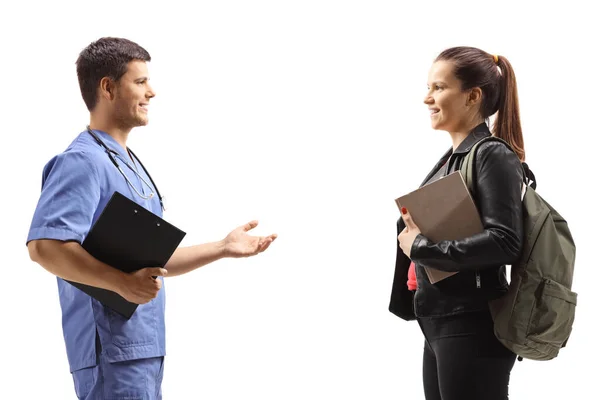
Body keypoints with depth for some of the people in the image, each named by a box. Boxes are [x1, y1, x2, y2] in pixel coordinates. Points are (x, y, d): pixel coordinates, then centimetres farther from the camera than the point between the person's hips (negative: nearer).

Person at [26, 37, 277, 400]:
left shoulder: (129, 165, 20)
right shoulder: (83, 161, -13)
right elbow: (44, 246, -26)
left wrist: (223, 248, 18)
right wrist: (121, 282, -32)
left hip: (146, 351, 10)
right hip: (113, 352, -10)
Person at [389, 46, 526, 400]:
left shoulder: (494, 156, -11)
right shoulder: (452, 158, 14)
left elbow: (505, 242, -23)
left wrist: (421, 247, -17)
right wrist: (413, 224, -2)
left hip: (474, 329, -9)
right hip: (441, 325, 9)